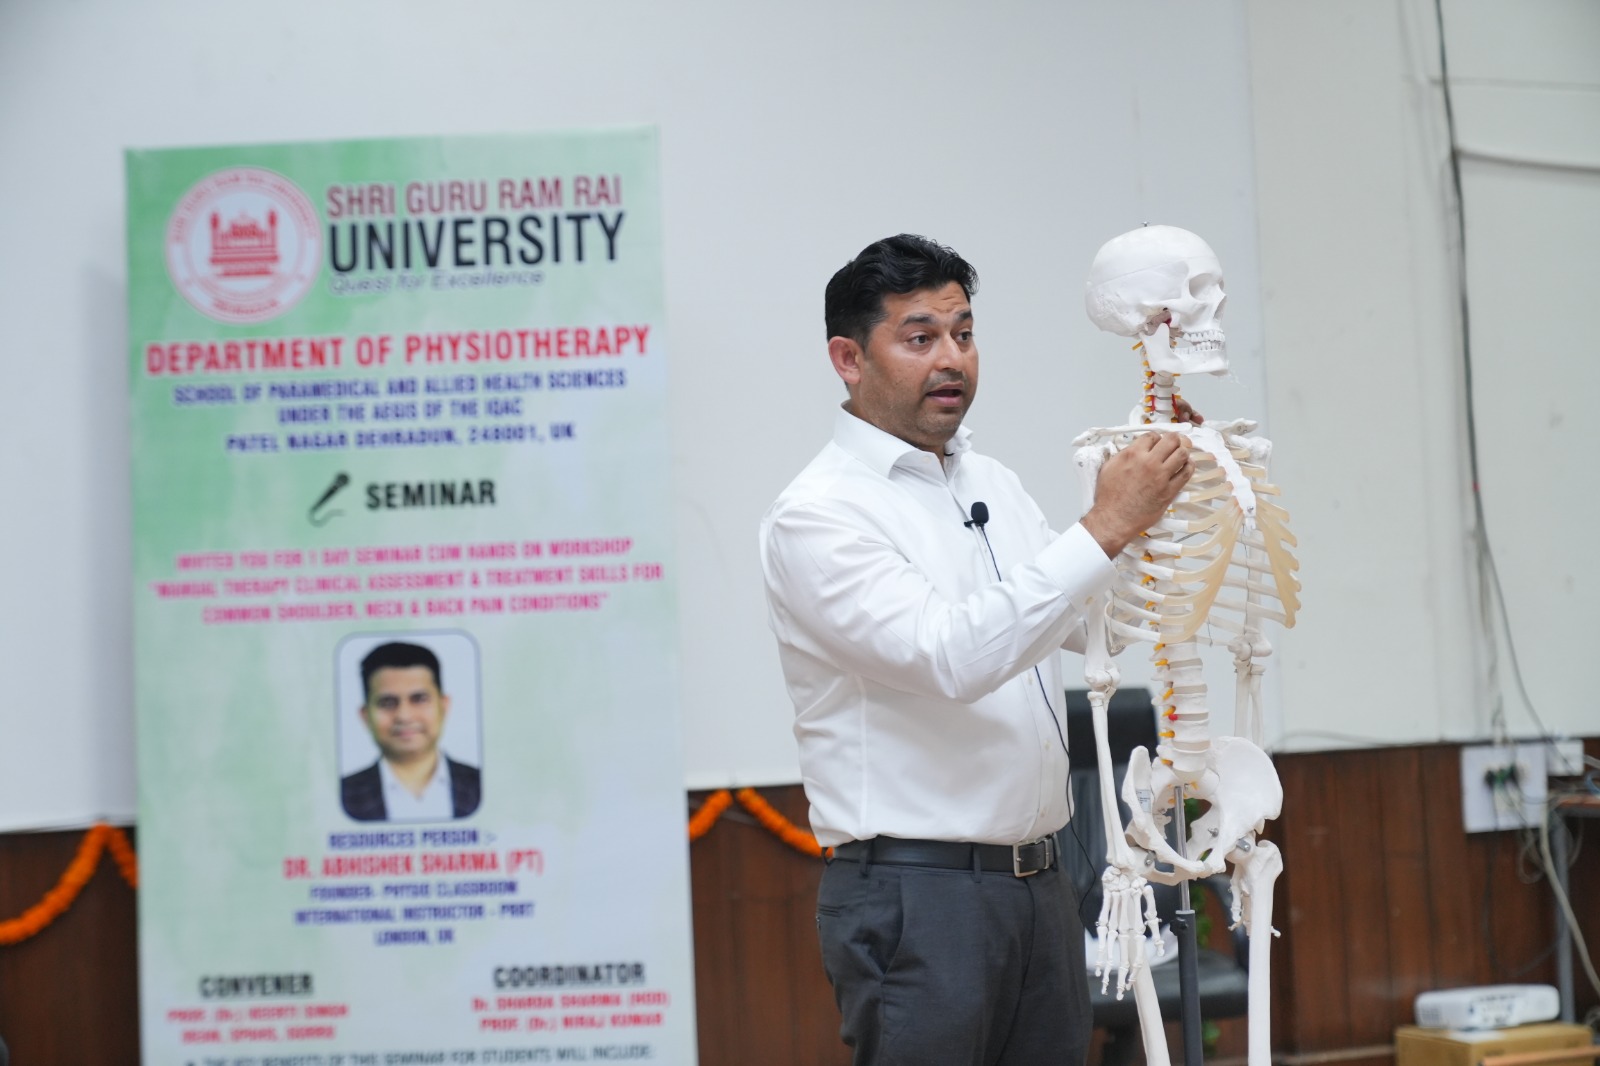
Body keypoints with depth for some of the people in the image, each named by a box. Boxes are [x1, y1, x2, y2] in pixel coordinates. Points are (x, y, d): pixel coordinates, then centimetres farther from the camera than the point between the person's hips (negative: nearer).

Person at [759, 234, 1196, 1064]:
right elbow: (951, 656, -26)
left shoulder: (993, 484, 15)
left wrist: (1157, 511, 1)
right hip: (915, 897, -8)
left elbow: (1094, 624, 16)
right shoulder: (817, 515, -12)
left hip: (1038, 884, 8)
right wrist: (1104, 529, -27)